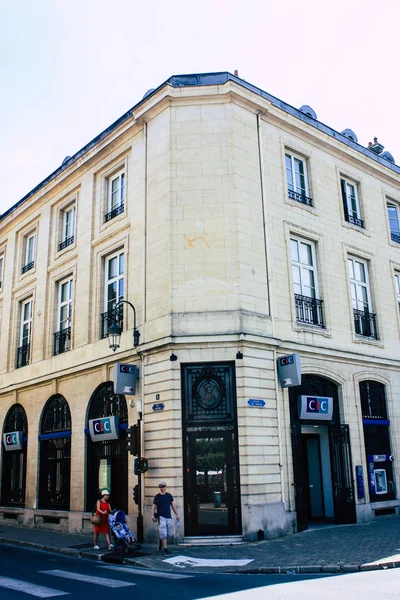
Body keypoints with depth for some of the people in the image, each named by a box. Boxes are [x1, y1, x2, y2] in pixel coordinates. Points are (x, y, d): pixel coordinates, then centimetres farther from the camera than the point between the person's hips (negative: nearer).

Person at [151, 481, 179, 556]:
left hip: (168, 517, 4)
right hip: (161, 517, -3)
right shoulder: (157, 496, 1)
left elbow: (173, 505, 10)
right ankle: (165, 549, -1)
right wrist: (152, 516, -14)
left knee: (169, 533, 8)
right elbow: (153, 507, -1)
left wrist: (177, 514, 3)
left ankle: (161, 541, 35)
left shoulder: (169, 496, 8)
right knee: (163, 534, -9)